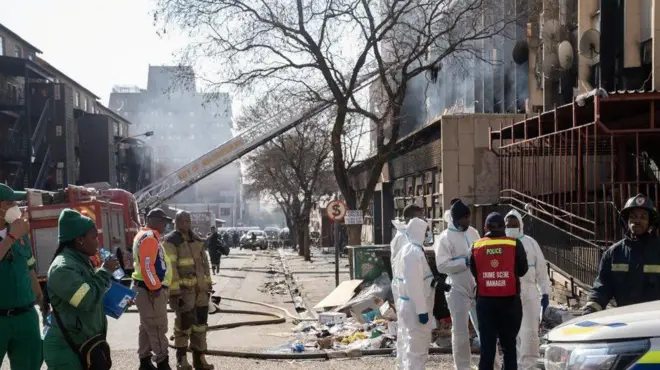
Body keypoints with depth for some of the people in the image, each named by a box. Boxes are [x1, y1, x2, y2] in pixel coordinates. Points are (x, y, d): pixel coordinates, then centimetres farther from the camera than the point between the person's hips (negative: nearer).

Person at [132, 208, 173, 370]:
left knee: (147, 327, 15)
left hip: (146, 288, 11)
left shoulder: (146, 236, 17)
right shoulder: (149, 237, -16)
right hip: (150, 291, -11)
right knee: (158, 328, -6)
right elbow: (147, 266, -25)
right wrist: (155, 288, -20)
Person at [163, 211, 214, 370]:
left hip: (200, 289, 7)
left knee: (200, 324, 9)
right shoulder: (171, 241, -9)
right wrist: (175, 292, -21)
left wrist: (208, 284, 13)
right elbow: (169, 268, -16)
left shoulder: (197, 240, 13)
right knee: (184, 324, -2)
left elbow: (205, 263, 18)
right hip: (184, 290, -7)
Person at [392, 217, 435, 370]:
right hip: (414, 306, -10)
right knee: (417, 346, -3)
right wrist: (422, 310, -22)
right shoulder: (415, 252, -20)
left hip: (405, 303, 10)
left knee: (406, 343, 18)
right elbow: (414, 285, -24)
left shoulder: (405, 249, 12)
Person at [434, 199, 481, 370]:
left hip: (477, 287, 5)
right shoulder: (445, 238, -12)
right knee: (460, 331, 2)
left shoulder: (473, 232, 7)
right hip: (458, 290, -5)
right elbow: (441, 266, -19)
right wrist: (465, 261, -22)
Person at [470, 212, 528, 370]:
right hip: (510, 300, -1)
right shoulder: (515, 244, -4)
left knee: (487, 344, 6)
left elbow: (474, 272, 8)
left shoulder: (476, 246, 0)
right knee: (509, 344, 11)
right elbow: (522, 270, 4)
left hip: (485, 301, 1)